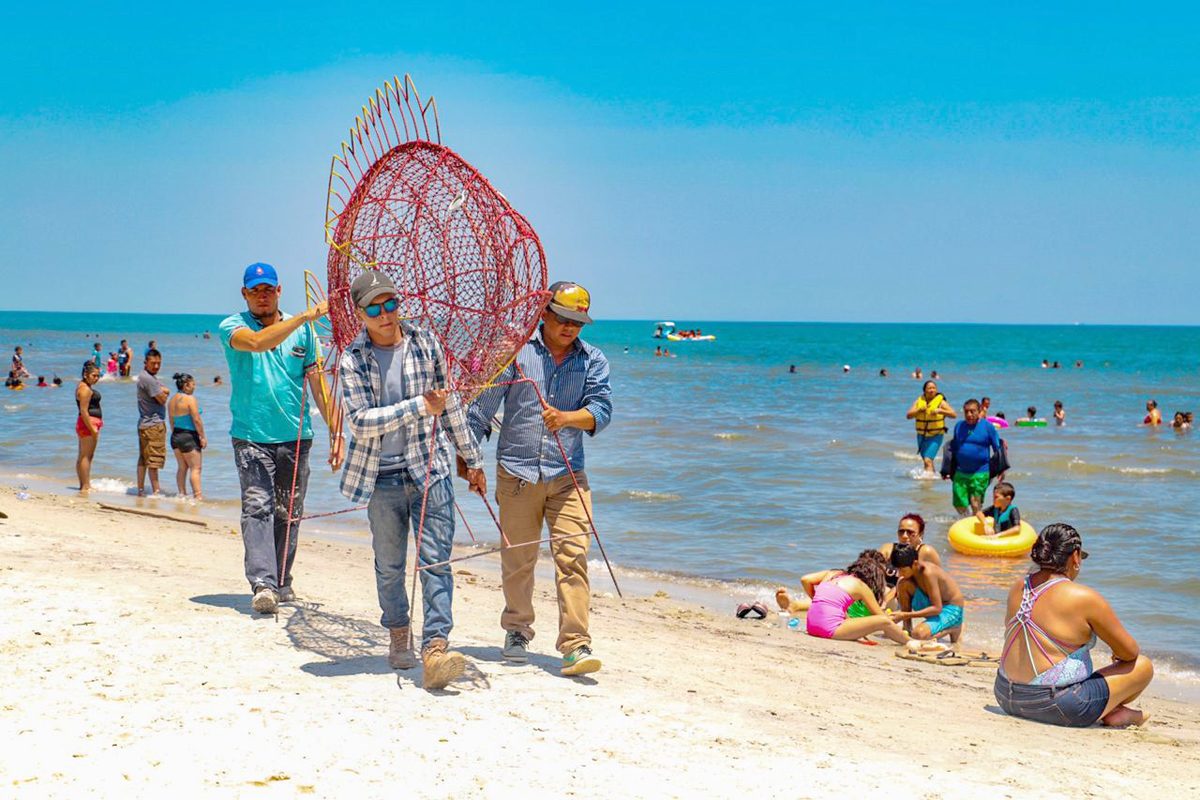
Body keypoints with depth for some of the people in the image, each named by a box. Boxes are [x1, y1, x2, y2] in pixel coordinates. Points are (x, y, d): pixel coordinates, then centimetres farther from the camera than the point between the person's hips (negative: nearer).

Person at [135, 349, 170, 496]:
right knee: (154, 460, -8)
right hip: (153, 424, -10)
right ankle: (155, 490, -8)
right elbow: (162, 399, -15)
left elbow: (164, 392, 16)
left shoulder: (149, 377, 16)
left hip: (144, 423, 10)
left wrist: (162, 392, -5)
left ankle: (140, 490, 16)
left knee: (143, 459, 12)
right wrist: (164, 393, 4)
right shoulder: (147, 379, -16)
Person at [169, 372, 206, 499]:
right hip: (189, 437, -8)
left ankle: (182, 493, 14)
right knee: (195, 468, -4)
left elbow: (172, 422, 14)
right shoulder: (190, 399, -14)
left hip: (175, 436, 8)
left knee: (182, 468, 14)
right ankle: (198, 495, -9)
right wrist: (202, 437, -10)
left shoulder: (172, 401, 9)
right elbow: (196, 420, -16)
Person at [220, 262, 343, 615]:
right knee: (257, 507, -14)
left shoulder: (302, 331, 8)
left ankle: (281, 582, 21)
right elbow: (257, 342, -25)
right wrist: (307, 315, -30)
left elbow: (317, 384, 9)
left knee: (289, 513, 9)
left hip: (296, 436, 3)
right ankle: (262, 584, -22)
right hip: (251, 436, -3)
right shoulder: (232, 326, -2)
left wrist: (337, 432, 2)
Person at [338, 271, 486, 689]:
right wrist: (419, 406, -22)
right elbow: (360, 422, -16)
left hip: (429, 468, 0)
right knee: (389, 564, 11)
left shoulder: (426, 343, 3)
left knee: (435, 559, -10)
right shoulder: (353, 360, -4)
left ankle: (436, 647, -16)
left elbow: (450, 404, 12)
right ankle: (397, 637, 31)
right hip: (381, 476, 0)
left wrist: (472, 459, 17)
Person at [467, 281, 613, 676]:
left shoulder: (593, 360, 6)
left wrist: (567, 417, -25)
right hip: (516, 472, 0)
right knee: (517, 558, 10)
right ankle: (517, 631, 30)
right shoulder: (516, 350, 1)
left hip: (568, 475, 0)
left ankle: (575, 646, -10)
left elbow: (601, 409, -6)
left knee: (572, 557, -10)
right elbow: (484, 402, 4)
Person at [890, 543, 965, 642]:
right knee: (902, 584, -11)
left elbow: (937, 609, -30)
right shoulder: (911, 569, -5)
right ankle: (907, 629, -1)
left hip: (951, 610, -8)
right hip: (935, 606, 8)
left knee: (919, 634, -31)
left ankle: (954, 629, -4)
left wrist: (906, 615, -31)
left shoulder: (928, 573, -29)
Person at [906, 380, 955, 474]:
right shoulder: (918, 401, 3)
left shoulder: (941, 402, -6)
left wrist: (940, 410, -25)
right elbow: (908, 416, -6)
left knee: (928, 460, -19)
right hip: (921, 435, 5)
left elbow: (954, 414, -12)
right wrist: (919, 410, -23)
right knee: (925, 460, 18)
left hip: (936, 436, -5)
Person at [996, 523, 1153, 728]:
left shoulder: (1018, 589, 3)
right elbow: (1129, 652, -4)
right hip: (1058, 708, -7)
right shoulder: (1084, 598, -15)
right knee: (1144, 666, 8)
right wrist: (1119, 655, 21)